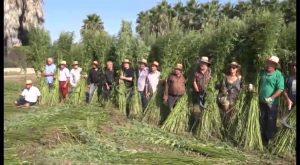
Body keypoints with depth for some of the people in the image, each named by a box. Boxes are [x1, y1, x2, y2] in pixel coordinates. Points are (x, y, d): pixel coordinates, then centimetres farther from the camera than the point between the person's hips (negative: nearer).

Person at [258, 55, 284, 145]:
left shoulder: (278, 75, -11)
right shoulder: (262, 72, 5)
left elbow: (280, 89, -18)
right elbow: (259, 85, 16)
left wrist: (271, 98, -25)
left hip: (272, 103, -5)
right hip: (261, 101, 5)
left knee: (271, 121, 3)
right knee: (262, 120, 15)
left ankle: (270, 139, 16)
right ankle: (262, 138, 29)